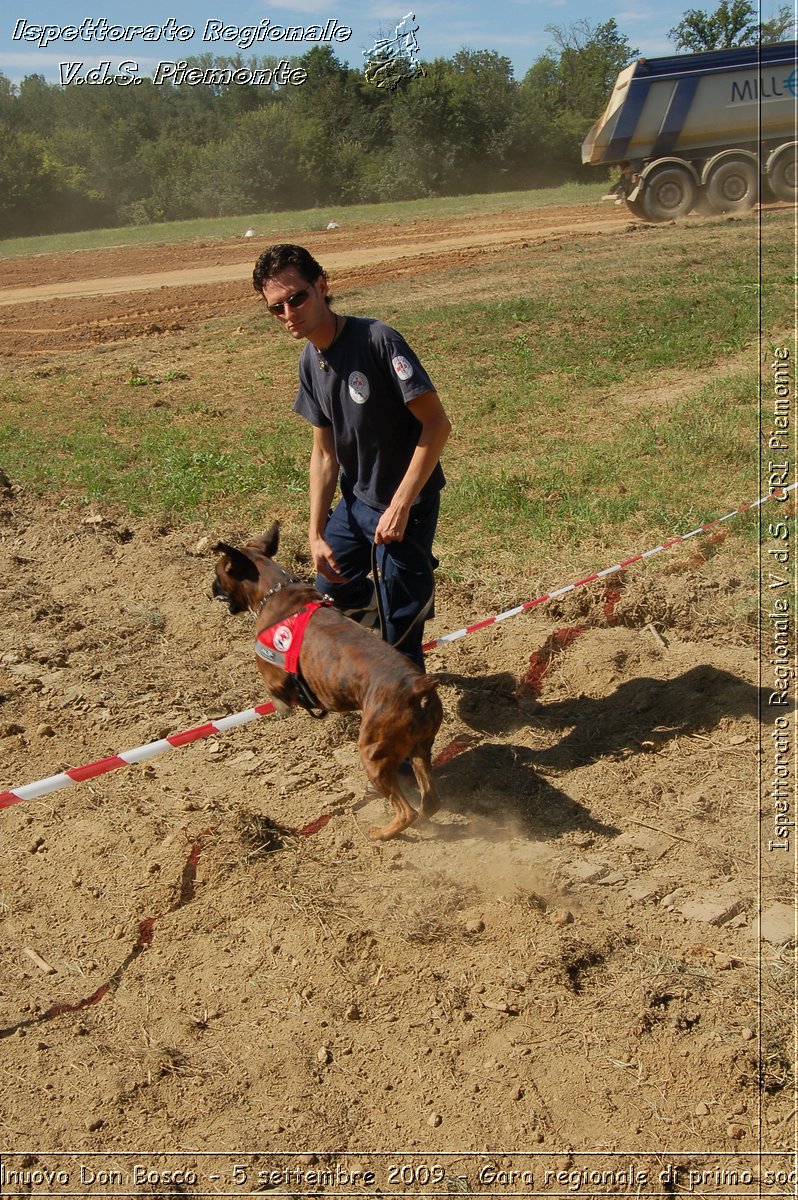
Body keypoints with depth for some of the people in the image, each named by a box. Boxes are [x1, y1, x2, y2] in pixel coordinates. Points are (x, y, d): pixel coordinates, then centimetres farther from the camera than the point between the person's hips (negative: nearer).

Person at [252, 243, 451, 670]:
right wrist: (316, 532, -1)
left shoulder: (377, 339, -24)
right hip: (355, 499, 7)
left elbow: (437, 424, -24)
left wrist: (400, 505, -25)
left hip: (407, 504, -7)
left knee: (400, 617, 1)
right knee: (334, 589, 21)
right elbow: (325, 451, 5)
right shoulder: (310, 361, 0)